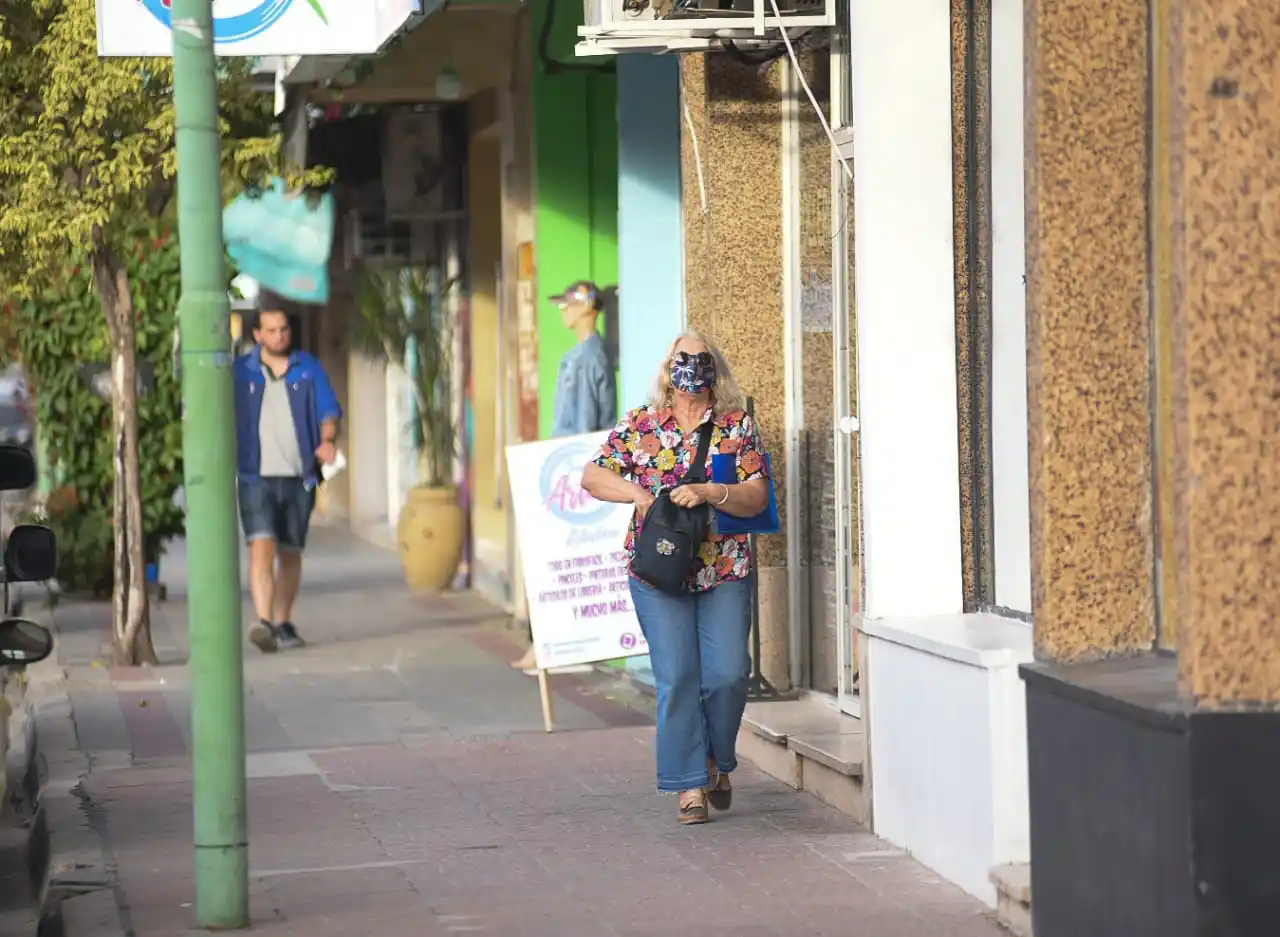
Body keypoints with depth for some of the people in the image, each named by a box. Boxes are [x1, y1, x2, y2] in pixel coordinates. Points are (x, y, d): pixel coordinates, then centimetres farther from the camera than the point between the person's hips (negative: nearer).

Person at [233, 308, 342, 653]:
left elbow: (329, 411, 4)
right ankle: (263, 622, -27)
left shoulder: (308, 368, 8)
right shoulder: (240, 371, 5)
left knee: (290, 553, 9)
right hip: (256, 477, -2)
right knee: (261, 547, -18)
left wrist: (328, 440, -15)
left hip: (298, 477, 2)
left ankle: (283, 624, 22)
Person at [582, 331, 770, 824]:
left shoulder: (737, 427, 4)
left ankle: (718, 762, 19)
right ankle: (690, 785, 1)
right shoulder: (639, 425, 6)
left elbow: (757, 497, -3)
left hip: (726, 571, 0)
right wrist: (636, 492, -10)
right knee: (677, 678, -6)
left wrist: (708, 492, -18)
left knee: (728, 673, -7)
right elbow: (593, 476, 7)